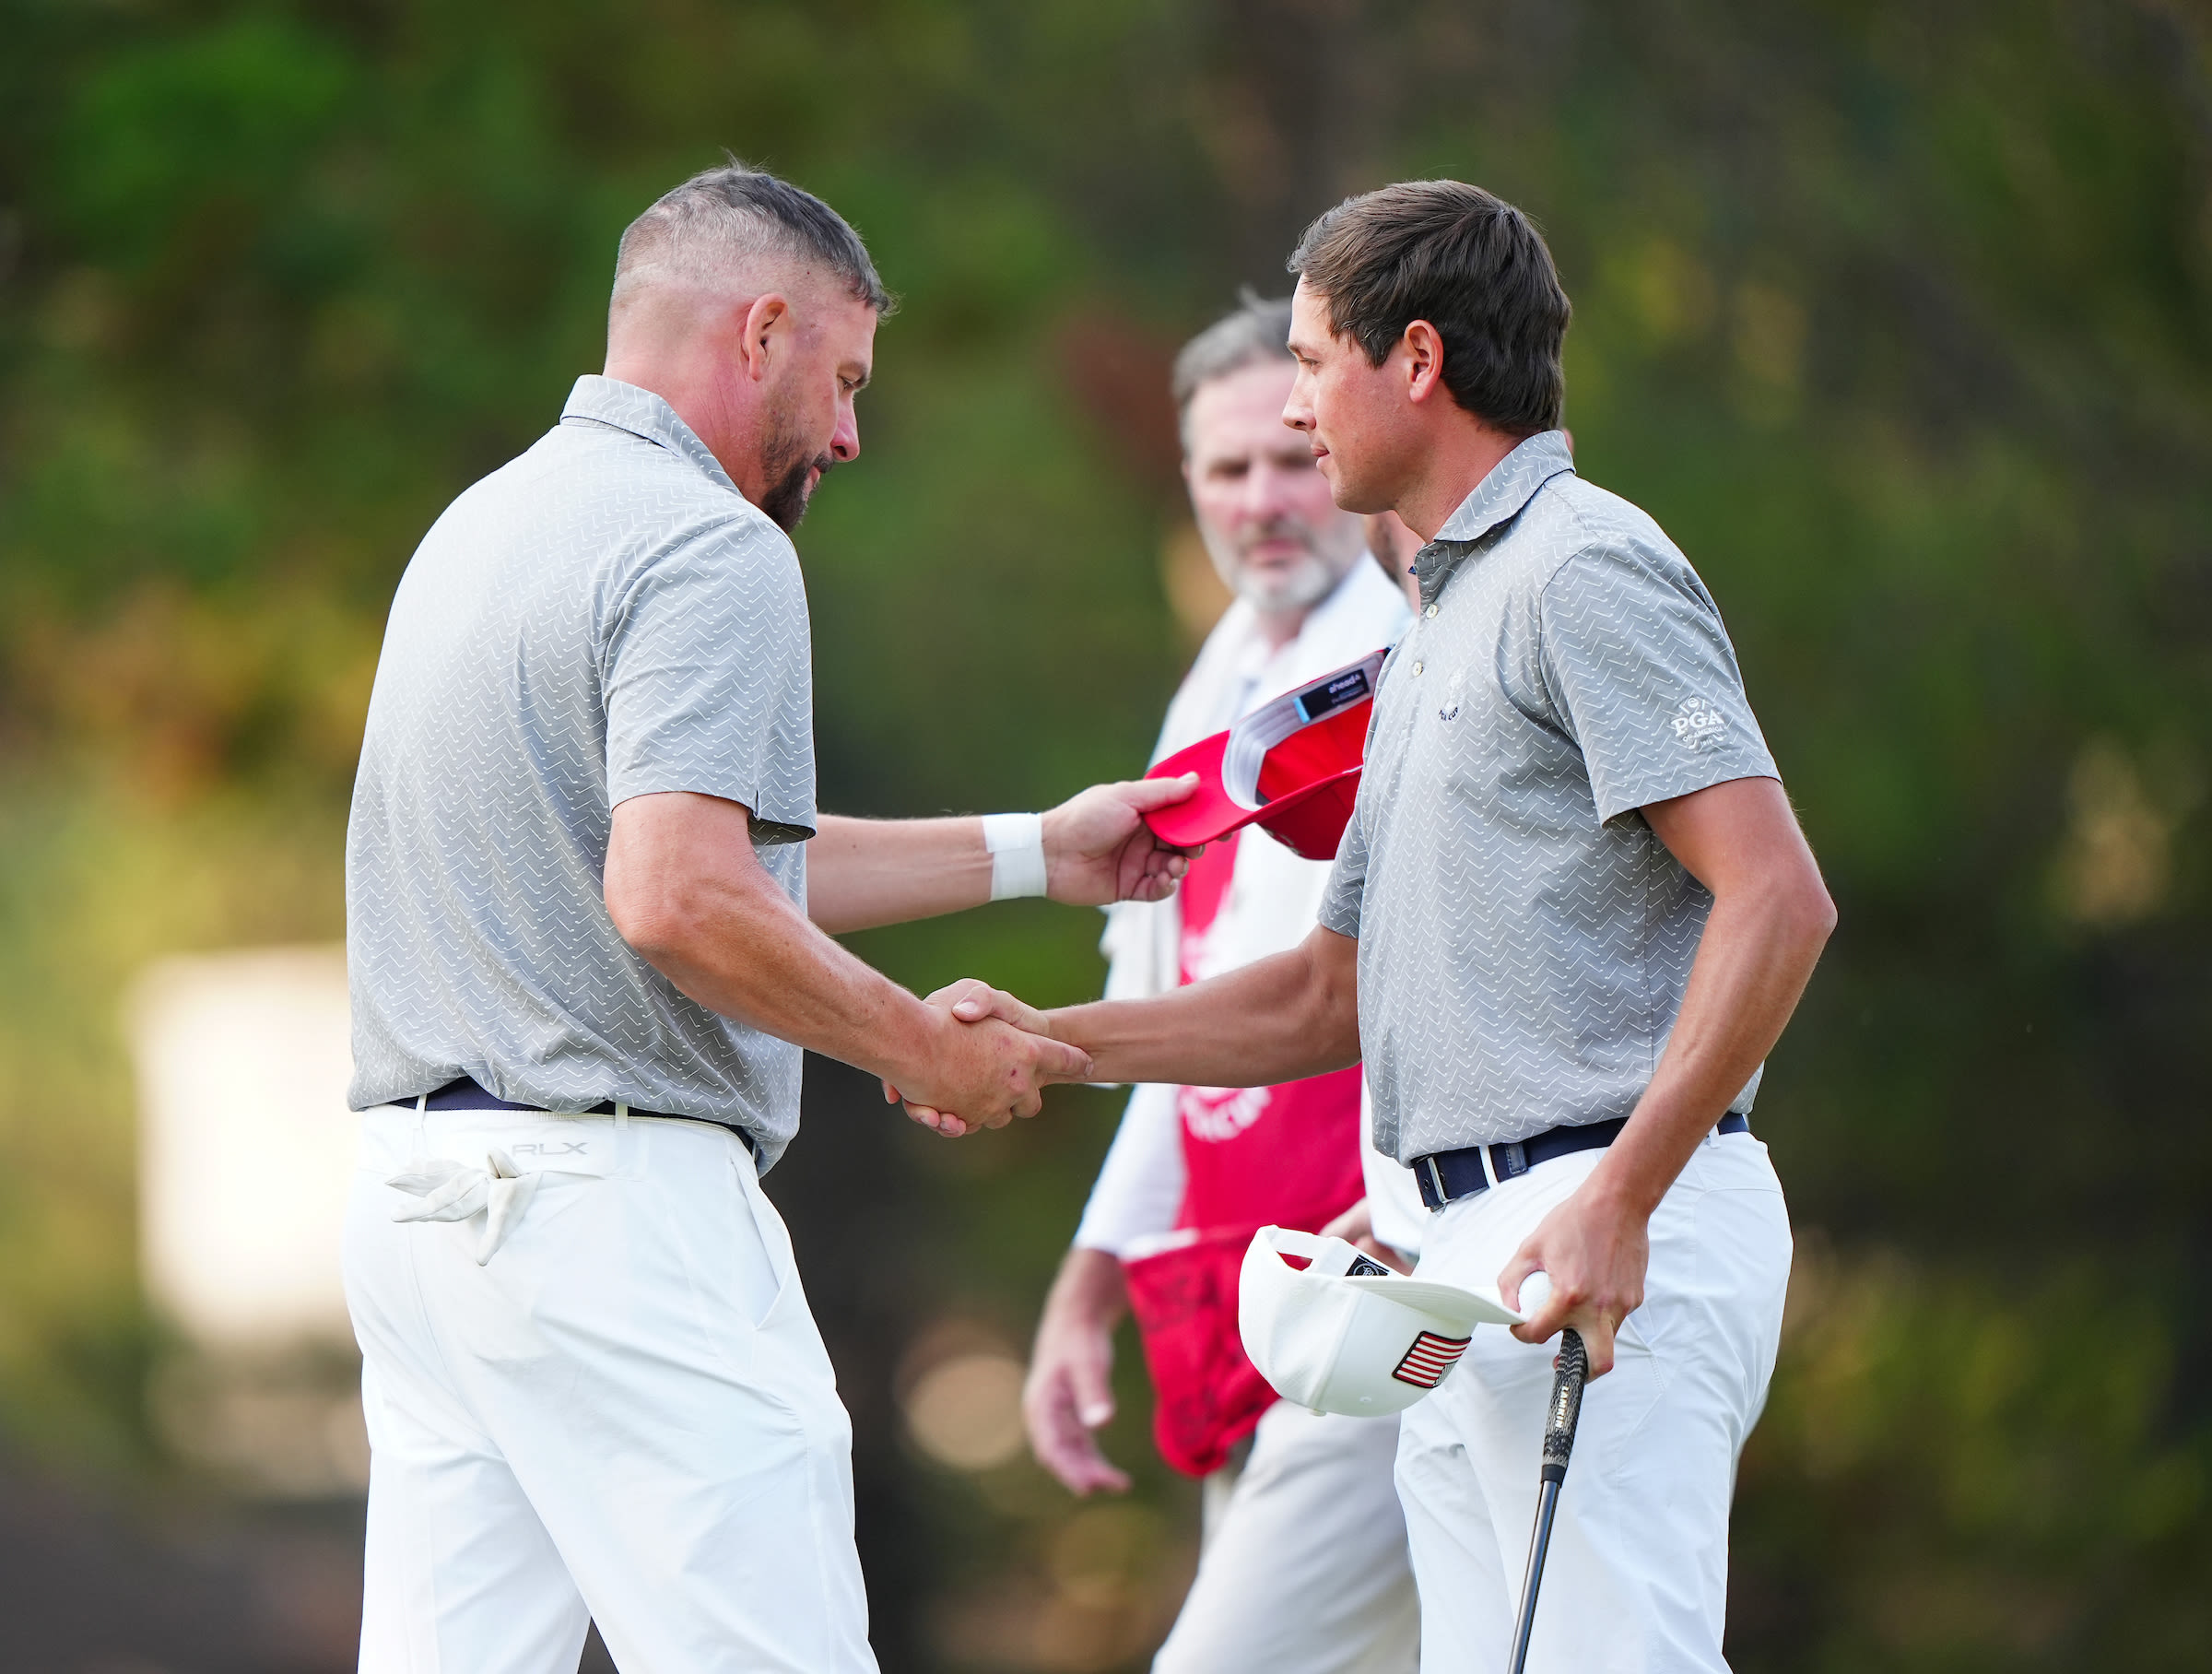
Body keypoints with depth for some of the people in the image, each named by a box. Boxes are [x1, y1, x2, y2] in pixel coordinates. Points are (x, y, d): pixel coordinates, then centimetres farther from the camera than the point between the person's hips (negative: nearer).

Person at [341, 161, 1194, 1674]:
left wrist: (1032, 853, 28)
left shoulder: (486, 524, 20)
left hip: (415, 1193, 9)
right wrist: (927, 1051, -10)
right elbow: (677, 899, -23)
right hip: (617, 1204, -9)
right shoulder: (709, 547, -10)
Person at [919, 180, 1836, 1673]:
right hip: (1476, 1258, 10)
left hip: (1607, 1246, -10)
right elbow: (1329, 998, 29)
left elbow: (1778, 898, -17)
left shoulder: (1584, 570, -7)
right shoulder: (1437, 634, 24)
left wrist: (1618, 1202, -23)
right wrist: (1045, 1041, 21)